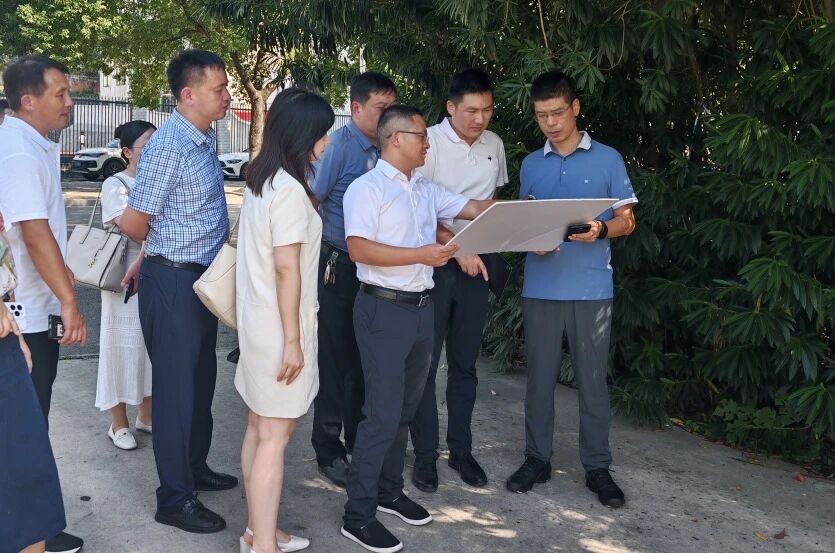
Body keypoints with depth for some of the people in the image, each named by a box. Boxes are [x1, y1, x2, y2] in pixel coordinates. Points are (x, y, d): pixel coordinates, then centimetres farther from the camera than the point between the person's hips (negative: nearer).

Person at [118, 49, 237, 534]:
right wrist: (162, 250, 0)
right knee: (177, 385, 0)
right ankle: (175, 499, 12)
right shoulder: (169, 147, -20)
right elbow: (133, 222, -17)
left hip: (203, 277, 9)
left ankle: (195, 467, 37)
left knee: (202, 378, 19)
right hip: (173, 281, -9)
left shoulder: (206, 139, 8)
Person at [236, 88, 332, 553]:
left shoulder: (262, 181, 10)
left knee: (260, 429, 15)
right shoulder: (290, 190, -19)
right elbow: (286, 267, -21)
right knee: (275, 437, -2)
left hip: (258, 321, 9)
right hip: (278, 327, -9)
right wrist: (292, 339, -20)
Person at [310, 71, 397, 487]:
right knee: (336, 359, 3)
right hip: (338, 264, -6)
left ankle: (358, 445, 29)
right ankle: (328, 451, 17)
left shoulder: (382, 149, 5)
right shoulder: (340, 145, -13)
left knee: (364, 359, 14)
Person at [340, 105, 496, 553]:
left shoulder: (426, 190, 13)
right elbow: (359, 248, -19)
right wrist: (421, 255, -23)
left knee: (406, 407, 16)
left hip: (421, 307, 8)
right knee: (383, 412, -7)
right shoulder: (366, 188, -10)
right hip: (384, 309, -8)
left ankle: (389, 491, 31)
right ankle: (358, 514, 4)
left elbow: (476, 208, 14)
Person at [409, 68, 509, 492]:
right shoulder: (429, 143, -11)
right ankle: (425, 453, 13)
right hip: (433, 262, -5)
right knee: (425, 362, 1)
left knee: (465, 362, 12)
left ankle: (461, 449, 23)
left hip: (475, 262, 5)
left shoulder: (493, 144, 6)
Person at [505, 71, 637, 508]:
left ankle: (597, 466, 16)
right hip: (540, 288, 3)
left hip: (591, 289, -2)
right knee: (539, 377, 8)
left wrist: (601, 230, -18)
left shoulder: (607, 159, 3)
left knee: (592, 379, 4)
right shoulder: (531, 165, 11)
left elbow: (627, 221, 4)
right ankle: (538, 458, 21)